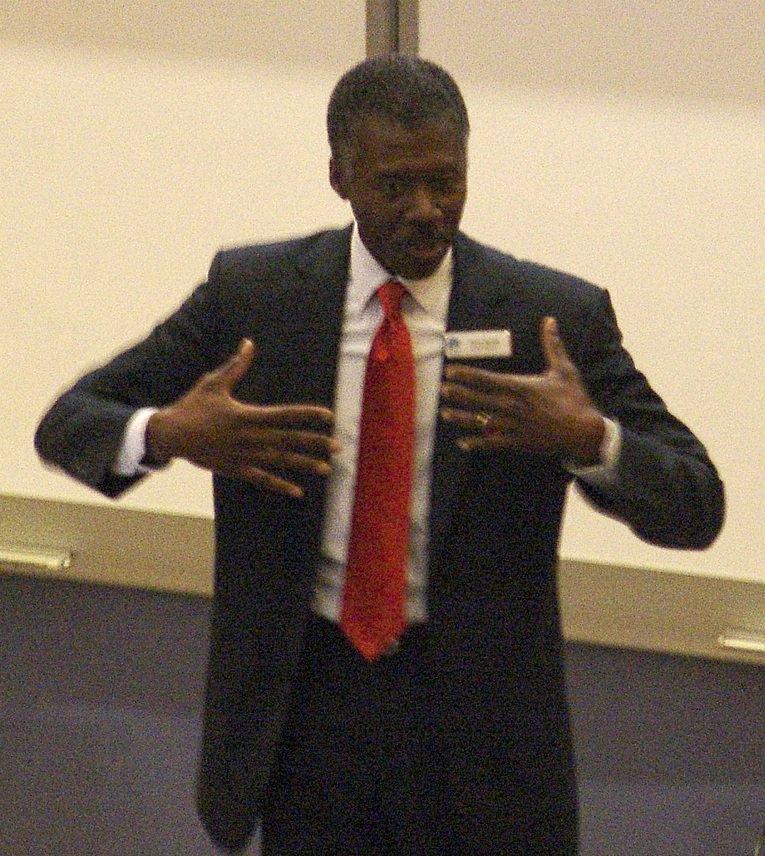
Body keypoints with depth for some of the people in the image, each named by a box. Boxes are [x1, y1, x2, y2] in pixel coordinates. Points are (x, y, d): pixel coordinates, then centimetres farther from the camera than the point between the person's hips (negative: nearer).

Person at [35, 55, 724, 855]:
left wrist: (592, 440, -28)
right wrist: (165, 434, -21)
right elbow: (69, 422, 2)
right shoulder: (252, 292, -2)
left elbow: (697, 507, -7)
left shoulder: (556, 316, -6)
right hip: (305, 700, 1)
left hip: (477, 709, -1)